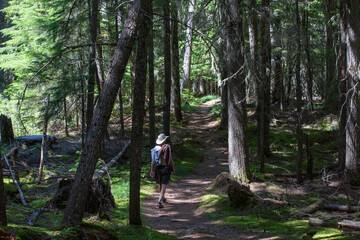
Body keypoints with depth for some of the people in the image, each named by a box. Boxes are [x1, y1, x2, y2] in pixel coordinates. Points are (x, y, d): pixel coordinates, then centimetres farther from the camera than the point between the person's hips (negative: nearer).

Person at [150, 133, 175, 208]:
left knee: (160, 184, 24)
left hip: (158, 168, 5)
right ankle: (159, 201, -21)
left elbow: (153, 160, -2)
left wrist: (151, 170, 1)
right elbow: (171, 159, -12)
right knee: (164, 186, -6)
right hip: (166, 168, -5)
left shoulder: (155, 148, 0)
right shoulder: (167, 147, -13)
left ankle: (162, 198, 45)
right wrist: (173, 169, -1)